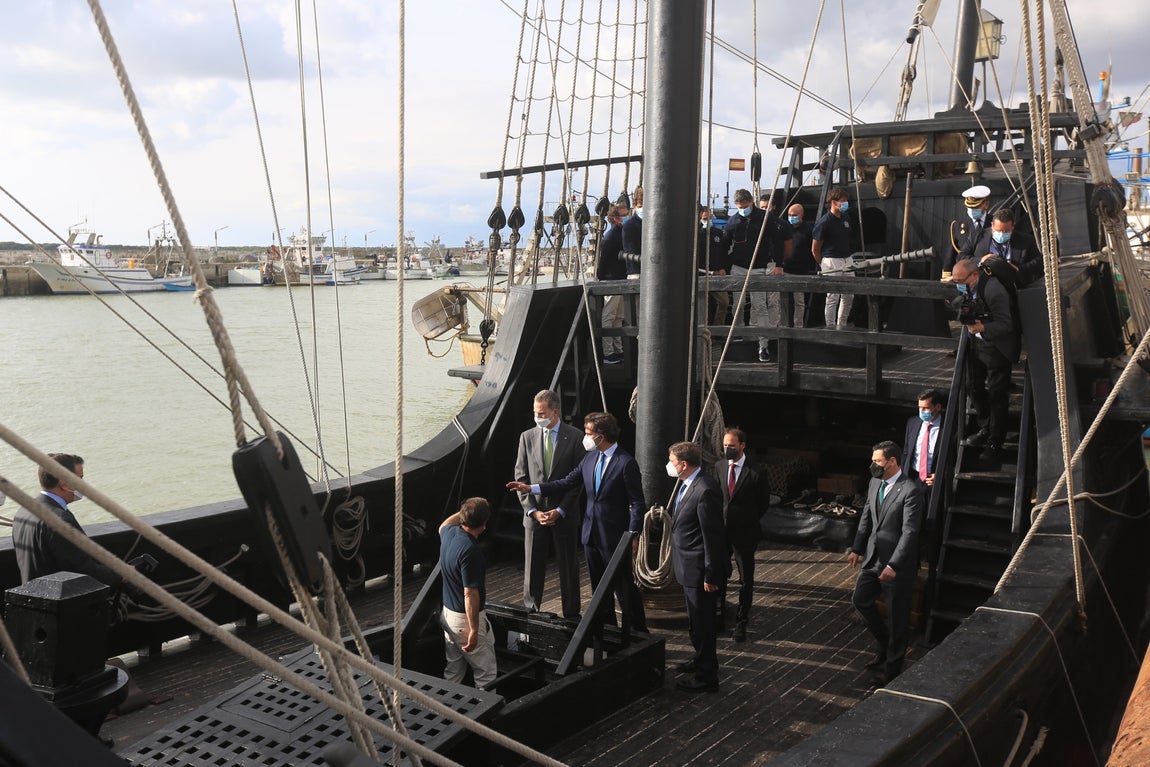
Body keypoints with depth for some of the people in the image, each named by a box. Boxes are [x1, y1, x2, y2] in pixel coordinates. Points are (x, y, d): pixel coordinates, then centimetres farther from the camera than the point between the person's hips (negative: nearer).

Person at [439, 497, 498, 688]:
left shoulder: (449, 533, -2)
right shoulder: (470, 550, -28)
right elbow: (470, 594, -26)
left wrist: (464, 511, 27)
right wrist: (474, 630, -22)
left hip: (448, 613, 9)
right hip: (466, 617, -9)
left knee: (453, 671, 18)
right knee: (486, 674, 1)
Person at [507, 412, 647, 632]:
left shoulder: (626, 463, -16)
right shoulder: (590, 458, 5)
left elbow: (638, 503, -14)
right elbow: (567, 483, 9)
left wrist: (633, 535, -19)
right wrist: (530, 488, 3)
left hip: (614, 537, -7)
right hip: (591, 533, 7)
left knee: (624, 588, 1)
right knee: (598, 588, 17)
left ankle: (639, 632, 15)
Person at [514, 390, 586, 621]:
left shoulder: (574, 437, -4)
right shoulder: (527, 437, 4)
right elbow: (521, 477, 4)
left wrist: (560, 511, -10)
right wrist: (533, 510, -6)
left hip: (564, 513, -2)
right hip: (534, 513, 2)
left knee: (568, 566, 6)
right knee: (533, 566, 6)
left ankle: (571, 614, 17)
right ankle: (530, 612, 18)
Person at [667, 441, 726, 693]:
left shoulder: (705, 491, -26)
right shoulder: (688, 484, 4)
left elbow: (712, 537, -24)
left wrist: (710, 576, -20)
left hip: (700, 570, -10)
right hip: (689, 567, 10)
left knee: (701, 624, 3)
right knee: (696, 621, 25)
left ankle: (707, 677, 16)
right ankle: (701, 659, 43)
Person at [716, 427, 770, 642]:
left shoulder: (755, 471, -14)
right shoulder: (720, 466, 1)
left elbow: (764, 502, -1)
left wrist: (747, 520, 5)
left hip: (744, 533, -4)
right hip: (721, 530, 4)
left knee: (746, 580, 7)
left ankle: (741, 623, 17)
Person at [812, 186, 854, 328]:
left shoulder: (845, 218, 9)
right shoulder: (824, 222, -13)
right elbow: (815, 249, -8)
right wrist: (823, 265, 1)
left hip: (847, 260, 7)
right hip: (832, 262, -7)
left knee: (848, 296, 11)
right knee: (833, 297, -5)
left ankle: (841, 325, 24)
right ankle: (830, 328, 3)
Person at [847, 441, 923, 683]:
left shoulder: (911, 490, -20)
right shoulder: (875, 483, 4)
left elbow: (909, 532, -22)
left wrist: (894, 565, -25)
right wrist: (857, 549, 13)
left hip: (897, 563, -7)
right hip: (873, 557, 8)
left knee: (896, 616, 6)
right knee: (860, 600, 15)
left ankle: (893, 666, 23)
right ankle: (885, 645, 35)